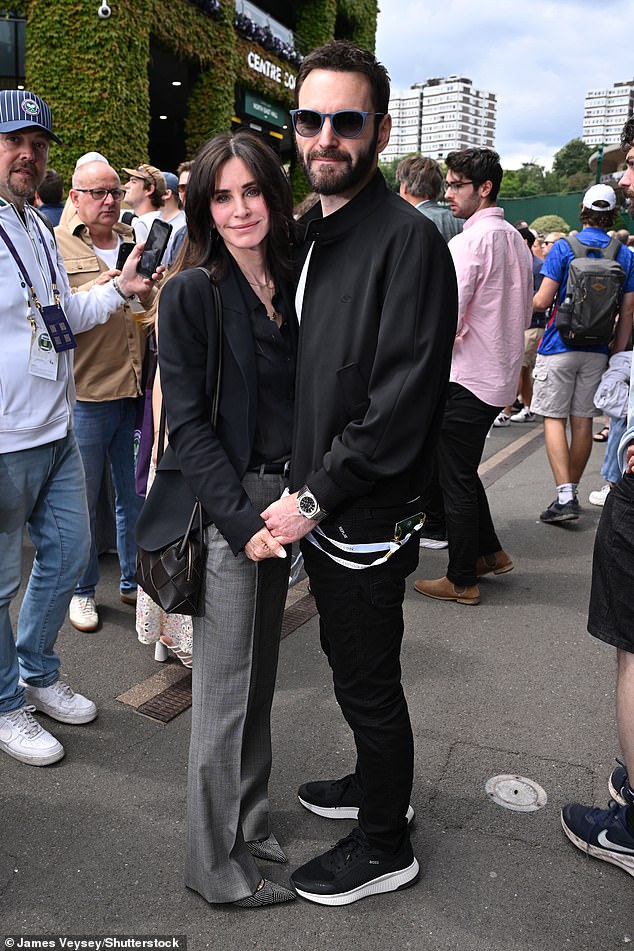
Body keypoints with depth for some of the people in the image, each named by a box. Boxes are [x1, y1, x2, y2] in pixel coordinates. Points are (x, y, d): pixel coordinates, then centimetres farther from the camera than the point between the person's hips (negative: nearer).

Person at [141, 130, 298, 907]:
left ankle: (249, 827, 36)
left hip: (279, 500, 6)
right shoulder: (191, 294, -9)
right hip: (222, 506, -6)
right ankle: (215, 864, 21)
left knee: (259, 675, 17)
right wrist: (243, 520, -18)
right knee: (225, 689, 3)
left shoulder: (290, 286, 9)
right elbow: (187, 421, -13)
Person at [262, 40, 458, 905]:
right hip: (321, 508, 9)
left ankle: (385, 847, 30)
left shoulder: (408, 238, -18)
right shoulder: (315, 234, 11)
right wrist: (301, 487, 10)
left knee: (368, 682, 7)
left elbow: (403, 405, -23)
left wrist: (315, 497, -17)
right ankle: (379, 784, 47)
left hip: (368, 519, -8)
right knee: (350, 662, 23)